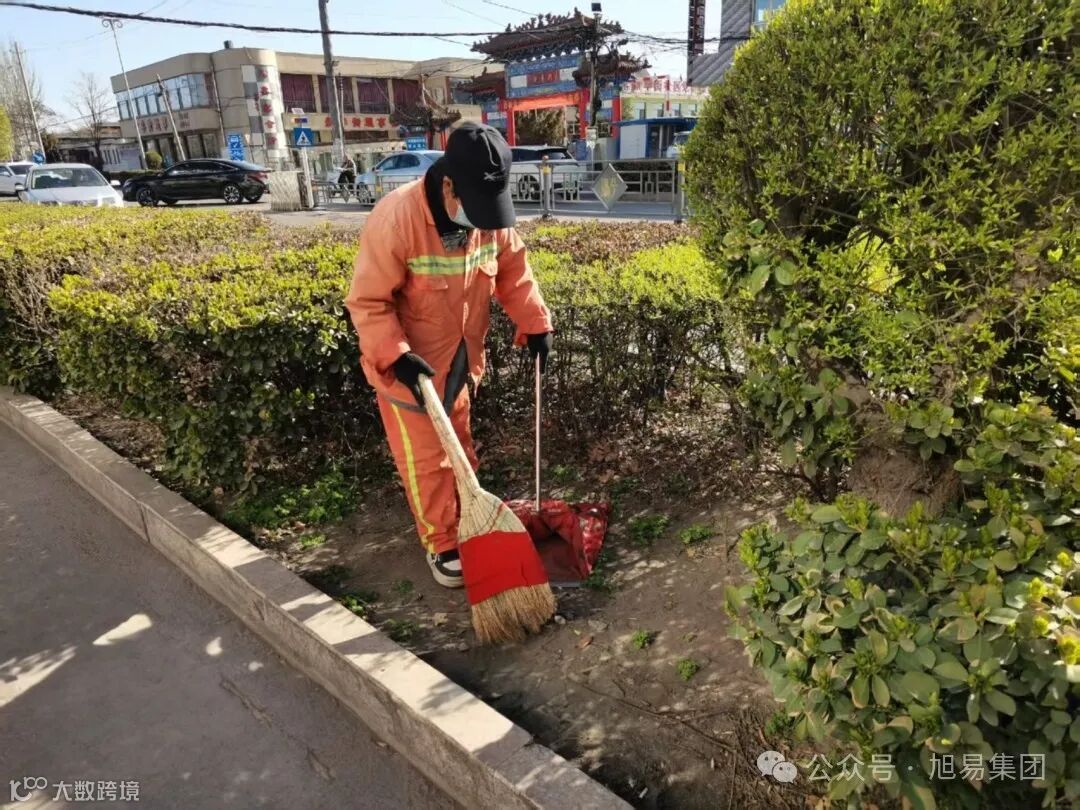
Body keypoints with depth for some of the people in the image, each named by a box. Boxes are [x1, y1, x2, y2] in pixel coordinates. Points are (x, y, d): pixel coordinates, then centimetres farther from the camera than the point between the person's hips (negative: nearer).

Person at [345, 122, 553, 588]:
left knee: (459, 448, 22)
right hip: (409, 365, -6)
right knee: (426, 459, 6)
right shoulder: (396, 217, -29)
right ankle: (442, 545, 24)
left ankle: (465, 523, 43)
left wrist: (536, 323, -6)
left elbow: (513, 270, 4)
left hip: (459, 358, 6)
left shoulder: (491, 214, -10)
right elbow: (367, 302, -24)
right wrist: (397, 357, -32)